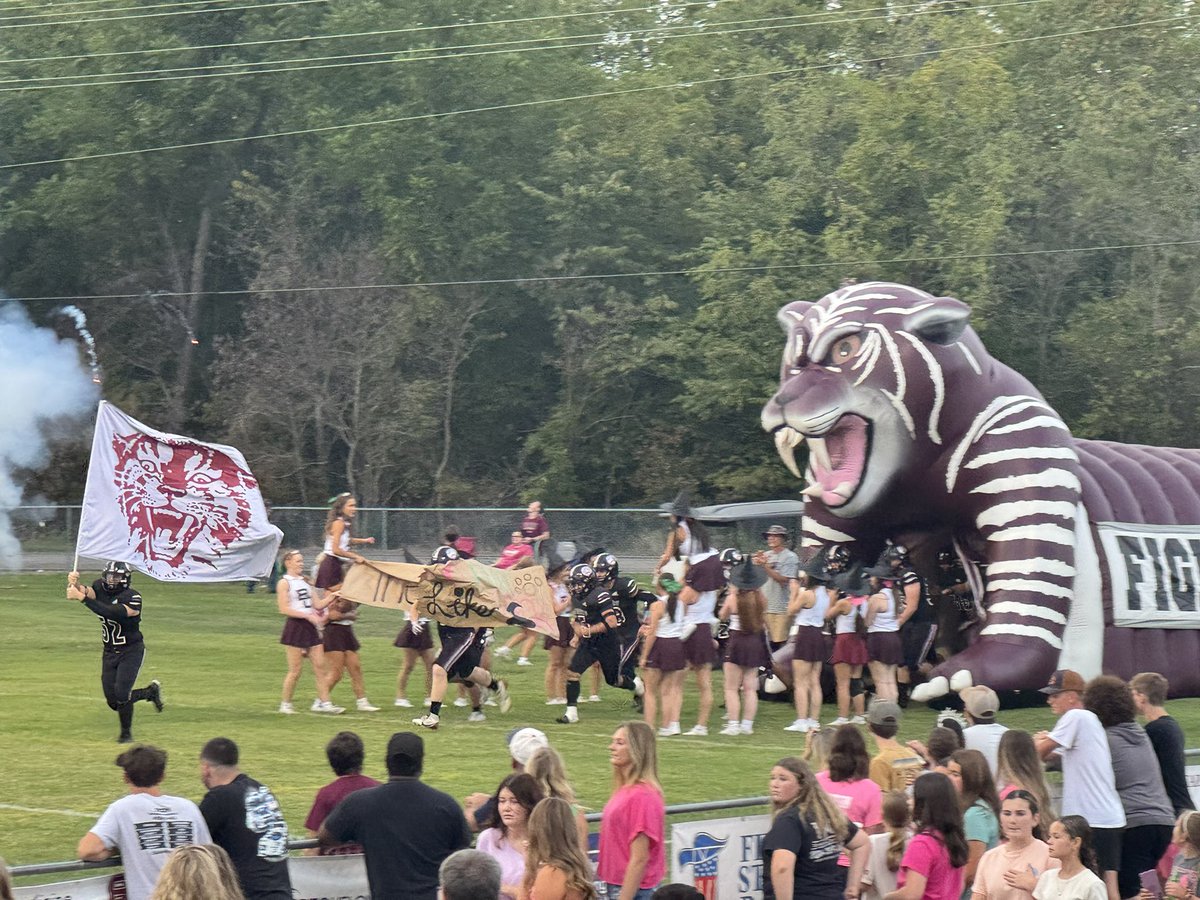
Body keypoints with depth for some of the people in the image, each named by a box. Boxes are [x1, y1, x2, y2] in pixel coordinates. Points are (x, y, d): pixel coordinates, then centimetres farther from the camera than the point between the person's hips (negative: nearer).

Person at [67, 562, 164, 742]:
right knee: (113, 701, 6)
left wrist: (82, 598, -42)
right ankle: (151, 692, 31)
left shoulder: (132, 598, -21)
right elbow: (87, 592, -21)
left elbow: (110, 612, -35)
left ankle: (126, 733, 8)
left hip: (131, 651, -6)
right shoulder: (101, 589, -1)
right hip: (110, 652, 6)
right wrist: (74, 583, -43)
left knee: (121, 694, -16)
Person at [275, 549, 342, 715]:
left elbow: (318, 605, 16)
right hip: (295, 627, -7)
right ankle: (285, 704, 9)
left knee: (320, 667, 2)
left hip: (310, 627, 7)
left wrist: (332, 596, 1)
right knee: (295, 670, -3)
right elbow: (284, 609, -15)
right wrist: (308, 615, -20)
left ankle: (323, 702, 3)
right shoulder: (284, 583, -6)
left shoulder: (305, 581, 17)